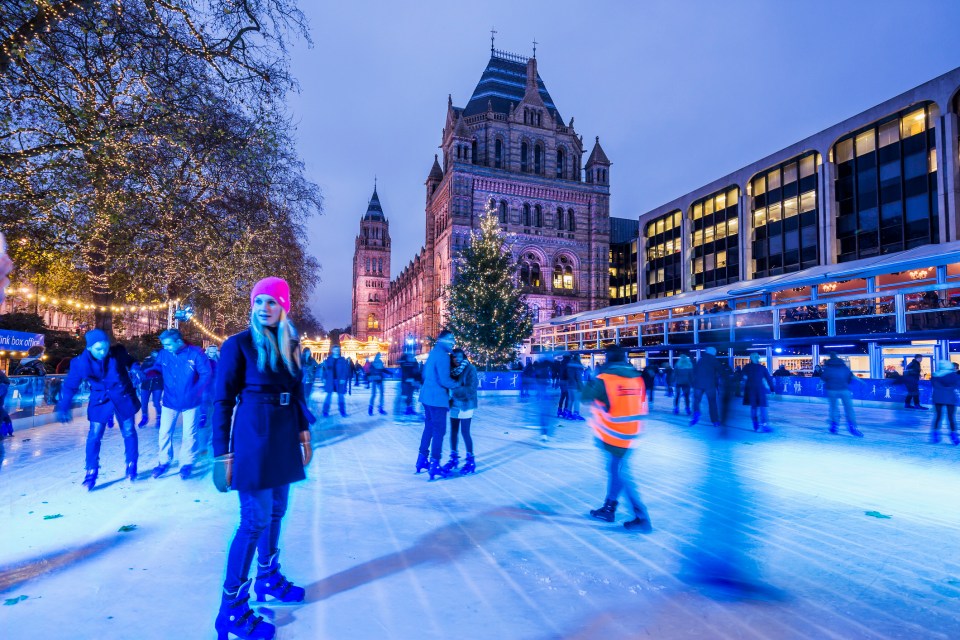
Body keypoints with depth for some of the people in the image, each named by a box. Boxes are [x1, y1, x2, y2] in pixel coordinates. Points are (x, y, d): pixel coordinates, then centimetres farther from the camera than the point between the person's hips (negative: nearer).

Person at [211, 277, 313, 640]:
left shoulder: (290, 345, 9)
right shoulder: (239, 344, -9)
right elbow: (222, 400, -9)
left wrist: (303, 431, 10)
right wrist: (222, 452, -11)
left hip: (284, 435, 6)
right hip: (253, 435, -6)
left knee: (276, 511, 16)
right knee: (256, 520, -2)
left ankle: (268, 580, 36)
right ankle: (232, 610, 13)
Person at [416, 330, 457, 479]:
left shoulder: (433, 353, 14)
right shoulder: (443, 355, -16)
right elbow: (444, 380, -21)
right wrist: (458, 384, -7)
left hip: (428, 396, 10)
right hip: (437, 398, -10)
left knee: (429, 427, 18)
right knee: (439, 431, -3)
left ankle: (422, 460, 25)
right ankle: (434, 465, 0)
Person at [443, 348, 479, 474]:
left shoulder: (470, 369, -13)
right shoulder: (452, 369, 3)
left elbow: (472, 388, -19)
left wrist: (455, 389, -27)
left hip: (466, 404, -5)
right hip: (454, 404, 5)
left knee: (465, 432, -4)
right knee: (453, 431, 10)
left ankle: (471, 461, 9)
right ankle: (454, 458, 24)